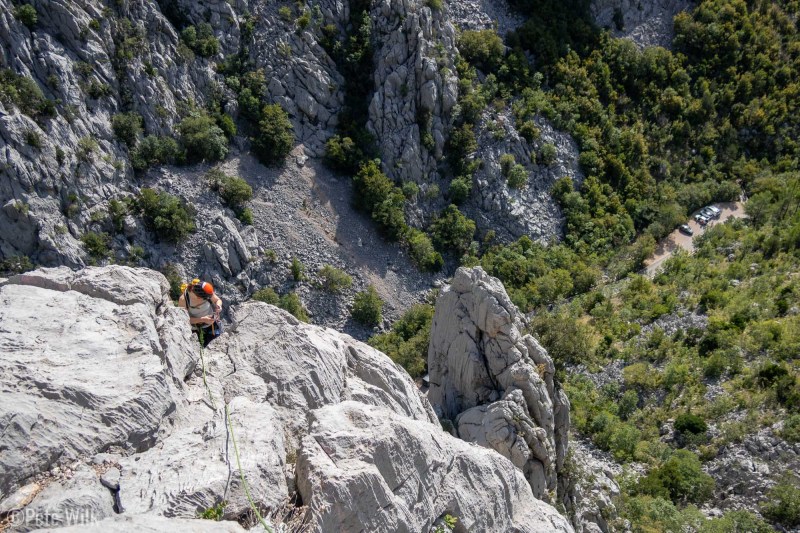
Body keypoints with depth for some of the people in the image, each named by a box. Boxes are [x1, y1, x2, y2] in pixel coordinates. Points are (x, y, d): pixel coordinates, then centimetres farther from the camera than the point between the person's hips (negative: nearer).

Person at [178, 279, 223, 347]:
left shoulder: (205, 291, -23)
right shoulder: (183, 300, -29)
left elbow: (218, 300, -4)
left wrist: (218, 305, -28)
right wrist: (202, 319, -33)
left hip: (212, 325, 2)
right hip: (196, 328, -2)